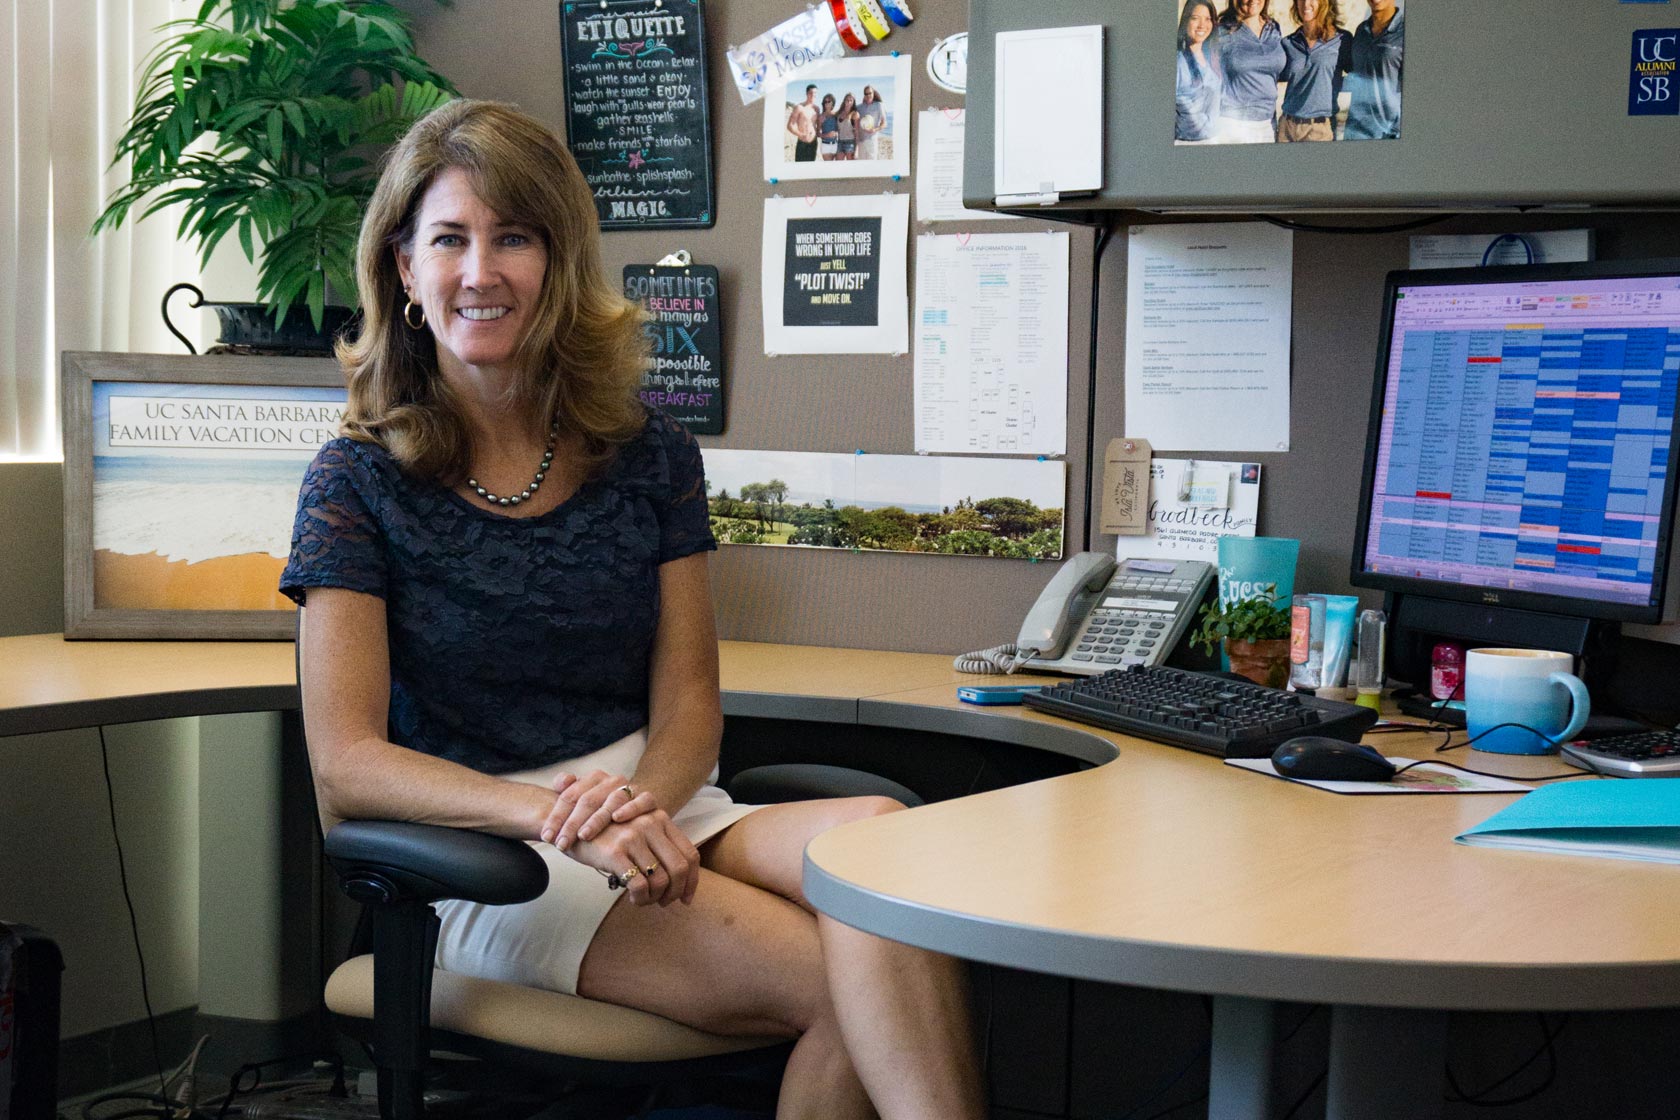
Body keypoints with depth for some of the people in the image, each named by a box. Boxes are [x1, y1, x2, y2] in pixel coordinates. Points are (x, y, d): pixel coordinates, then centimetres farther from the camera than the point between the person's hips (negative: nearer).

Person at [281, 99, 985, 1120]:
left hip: (654, 814, 4)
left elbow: (689, 704, 8)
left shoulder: (650, 454, 10)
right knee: (847, 988, -29)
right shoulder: (359, 482, 0)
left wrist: (638, 799, -16)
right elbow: (347, 765, -7)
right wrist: (558, 817, -22)